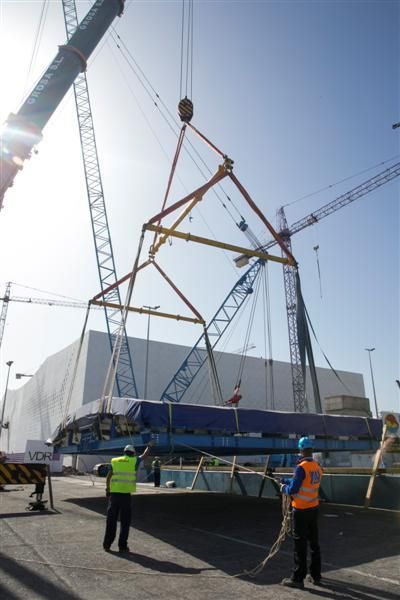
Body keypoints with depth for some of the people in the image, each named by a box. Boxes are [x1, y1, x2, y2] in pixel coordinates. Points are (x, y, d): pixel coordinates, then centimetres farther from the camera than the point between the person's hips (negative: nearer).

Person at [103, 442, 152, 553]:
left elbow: (108, 477, 9)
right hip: (126, 494, -3)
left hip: (114, 493, 3)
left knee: (111, 520, 10)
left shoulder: (115, 461, 9)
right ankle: (122, 546, 9)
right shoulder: (134, 461, 3)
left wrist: (107, 489, 19)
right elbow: (144, 455, 22)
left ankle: (107, 545, 14)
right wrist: (149, 447, 39)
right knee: (125, 521, 7)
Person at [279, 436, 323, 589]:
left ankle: (298, 579, 11)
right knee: (314, 543, 17)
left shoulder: (301, 467, -21)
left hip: (301, 510, -7)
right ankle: (316, 576, 28)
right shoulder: (317, 466, 2)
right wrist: (286, 481, 19)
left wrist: (284, 488, 1)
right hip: (314, 508, 7)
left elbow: (293, 490, -20)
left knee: (300, 545, 3)